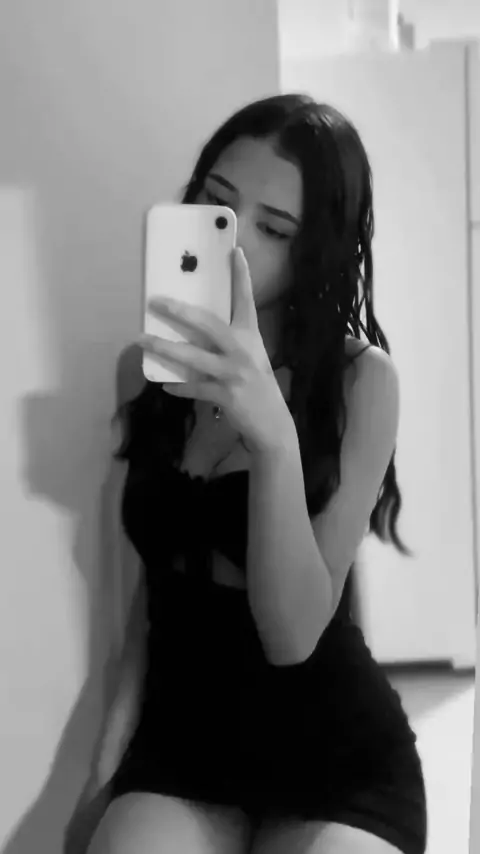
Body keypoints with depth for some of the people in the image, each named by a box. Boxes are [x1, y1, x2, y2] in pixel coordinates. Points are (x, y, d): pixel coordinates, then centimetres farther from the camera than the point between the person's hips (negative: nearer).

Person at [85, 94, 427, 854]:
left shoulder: (359, 378, -13)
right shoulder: (154, 365, -1)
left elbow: (293, 634, -20)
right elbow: (156, 581, 7)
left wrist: (273, 435, -33)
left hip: (336, 751, -1)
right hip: (178, 734, 2)